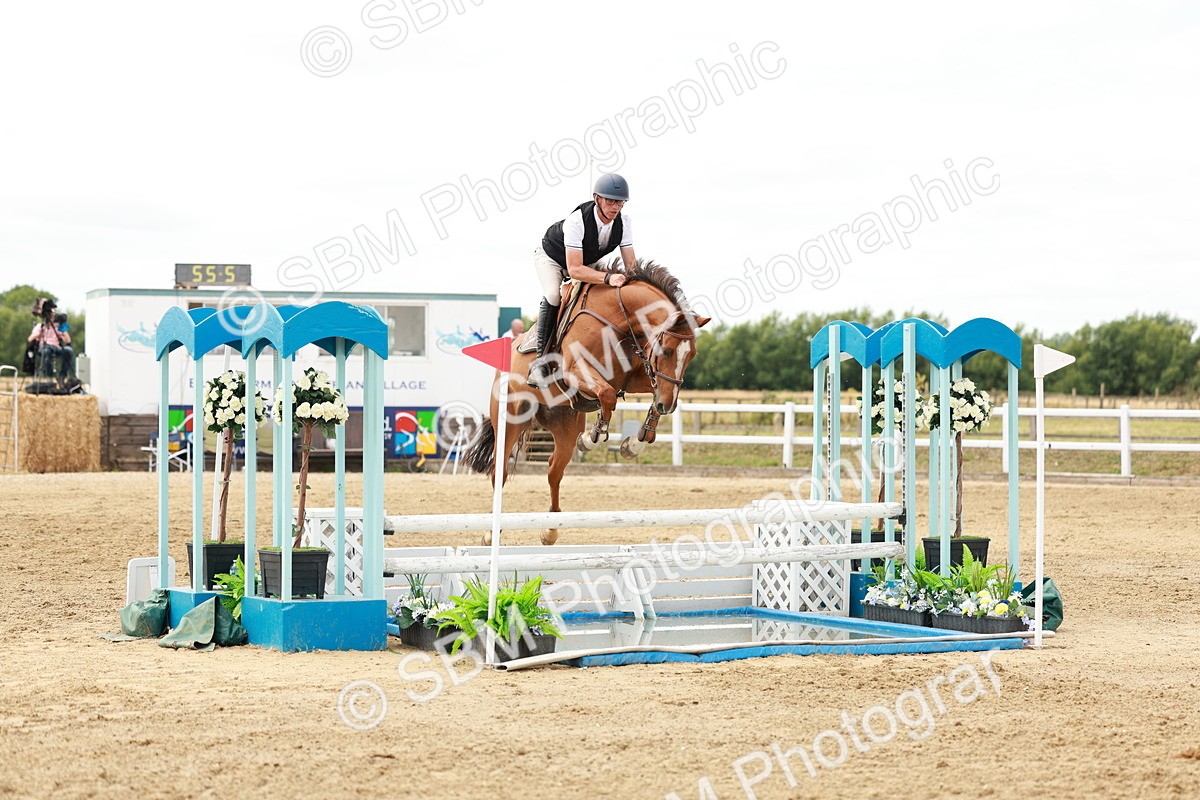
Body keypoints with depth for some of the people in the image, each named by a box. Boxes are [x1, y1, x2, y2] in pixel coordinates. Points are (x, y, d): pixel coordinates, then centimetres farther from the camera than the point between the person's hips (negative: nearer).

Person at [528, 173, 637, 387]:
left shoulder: (622, 220, -23)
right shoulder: (577, 220, -41)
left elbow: (630, 263, -16)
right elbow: (574, 270, -46)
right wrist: (608, 277, -57)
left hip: (589, 260, 7)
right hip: (551, 257, -7)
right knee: (553, 295, -32)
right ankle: (541, 358, -26)